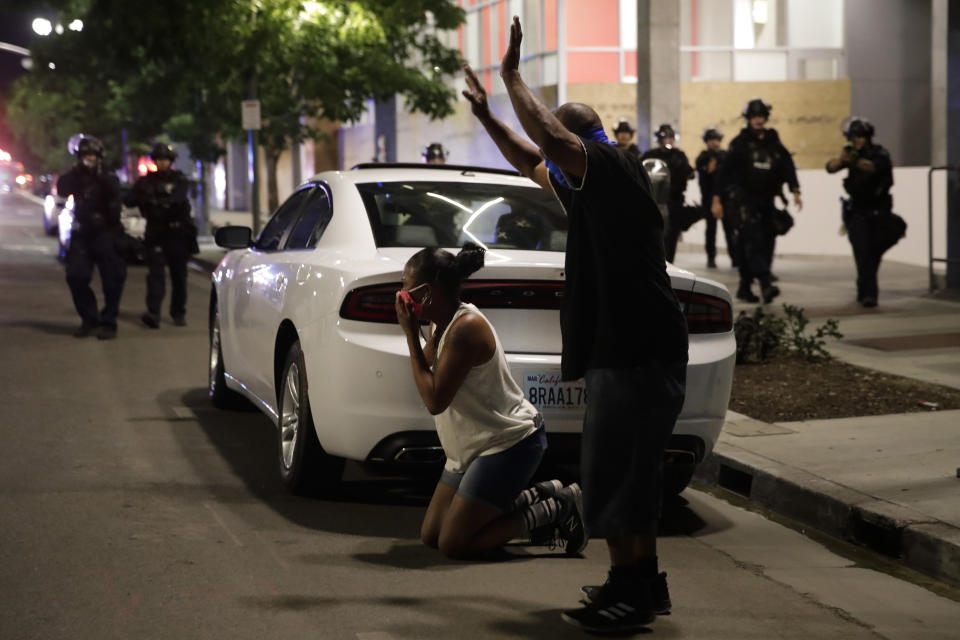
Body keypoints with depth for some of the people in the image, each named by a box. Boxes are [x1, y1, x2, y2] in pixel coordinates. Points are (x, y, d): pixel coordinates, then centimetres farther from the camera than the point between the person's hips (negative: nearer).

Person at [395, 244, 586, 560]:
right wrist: (413, 331, 0)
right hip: (474, 447, 10)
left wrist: (411, 335, -19)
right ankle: (539, 497, 15)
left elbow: (435, 400, -24)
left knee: (453, 544, -11)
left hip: (510, 442, -10)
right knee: (430, 536, 8)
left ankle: (558, 508, 0)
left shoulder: (466, 328, -22)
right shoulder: (443, 323, 8)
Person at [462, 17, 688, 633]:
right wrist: (486, 114, 31)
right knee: (632, 473, 16)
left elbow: (548, 135, -27)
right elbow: (532, 162, 32)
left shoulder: (615, 168, -13)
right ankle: (646, 583, 25)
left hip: (636, 353, -10)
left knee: (613, 474, -6)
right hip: (626, 347, 10)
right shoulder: (590, 183, 16)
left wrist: (513, 77, -15)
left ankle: (626, 595, 0)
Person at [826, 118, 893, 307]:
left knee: (874, 253, 7)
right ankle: (869, 293, -18)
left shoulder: (880, 154, -6)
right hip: (858, 211, 1)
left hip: (878, 211, -1)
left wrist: (855, 161, -51)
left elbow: (873, 167, -30)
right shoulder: (851, 155, 5)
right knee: (863, 252, -14)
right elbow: (830, 168, -10)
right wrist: (841, 157, -33)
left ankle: (864, 290, 26)